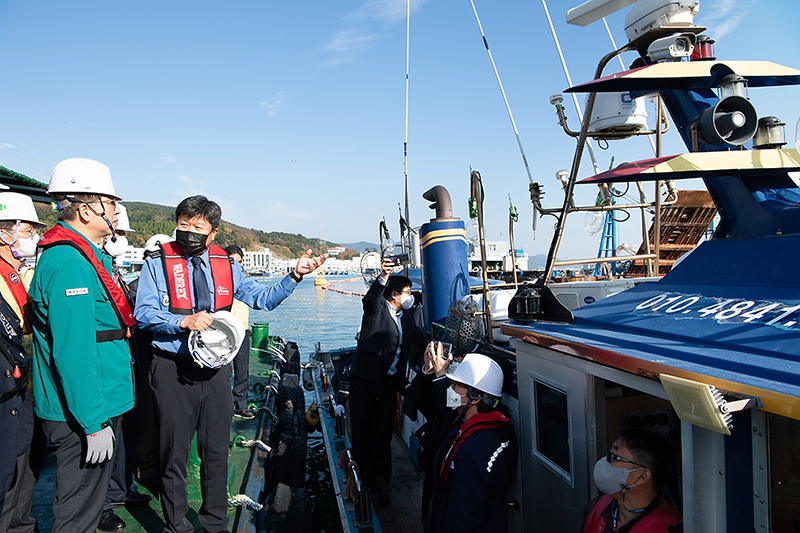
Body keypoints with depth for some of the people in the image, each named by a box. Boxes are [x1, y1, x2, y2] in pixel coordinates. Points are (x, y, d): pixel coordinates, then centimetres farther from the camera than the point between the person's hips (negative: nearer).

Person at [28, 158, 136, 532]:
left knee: (87, 501, 23)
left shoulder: (84, 255, 14)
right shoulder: (70, 262, -21)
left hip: (93, 408, 10)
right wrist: (95, 422, -24)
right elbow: (73, 353, -26)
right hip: (82, 415, -10)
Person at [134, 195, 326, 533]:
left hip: (216, 369, 3)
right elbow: (144, 313, -10)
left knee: (216, 451, 13)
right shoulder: (158, 264, -2)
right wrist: (185, 321, -23)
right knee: (174, 452, 9)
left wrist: (295, 275, -7)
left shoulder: (227, 267, 7)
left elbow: (263, 298, 5)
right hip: (173, 369, -3)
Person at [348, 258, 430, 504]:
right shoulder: (377, 307, -5)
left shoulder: (406, 317, 16)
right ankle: (362, 475, 23)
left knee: (384, 432, 7)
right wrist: (383, 276, -44)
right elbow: (370, 299, -27)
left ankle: (380, 481, 15)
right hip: (365, 379, -5)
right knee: (362, 428, 5)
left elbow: (421, 340, 21)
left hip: (389, 382, 5)